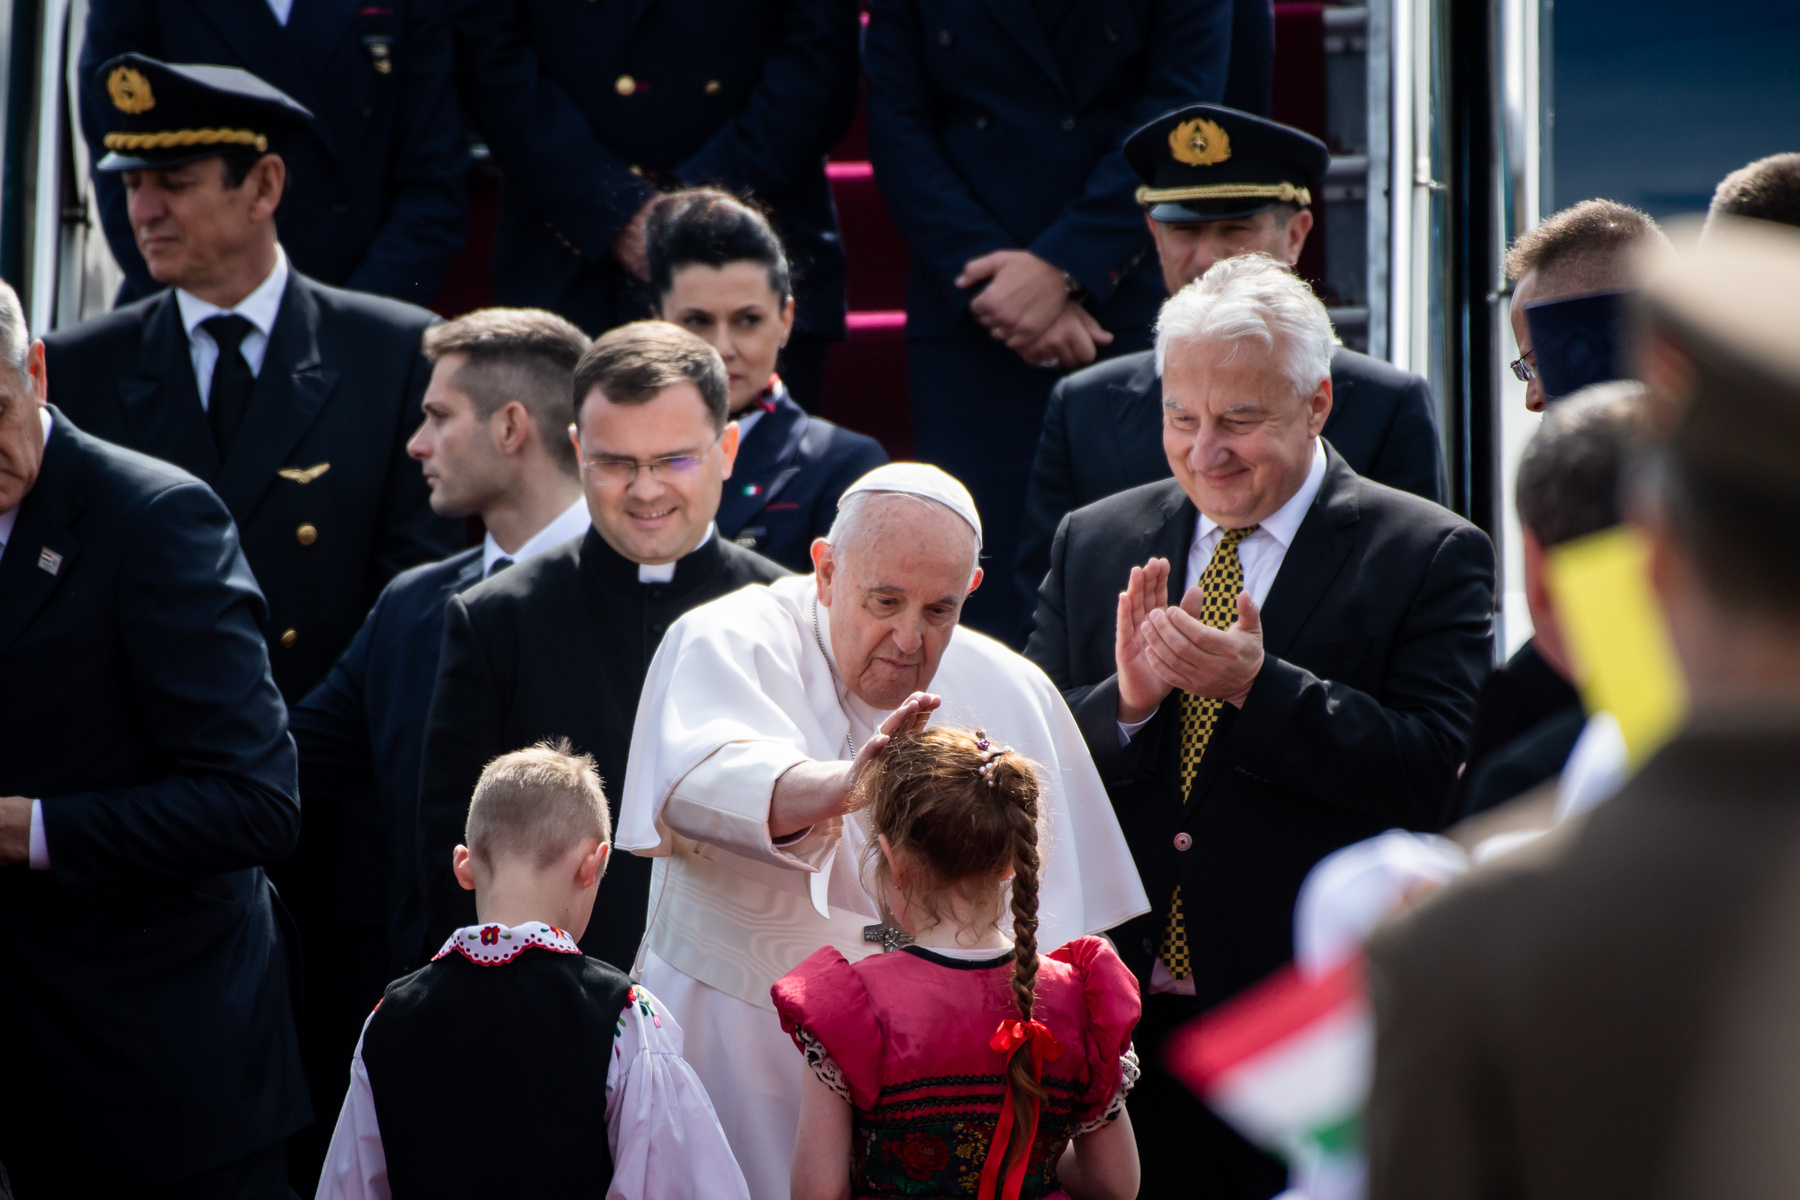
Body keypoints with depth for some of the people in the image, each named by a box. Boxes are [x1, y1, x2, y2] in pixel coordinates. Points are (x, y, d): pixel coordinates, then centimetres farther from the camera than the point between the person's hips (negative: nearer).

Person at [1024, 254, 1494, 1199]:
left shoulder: (1430, 556, -2)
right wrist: (1126, 700, -13)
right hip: (1122, 1025, 3)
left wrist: (1258, 688, -20)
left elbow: (1434, 774, -12)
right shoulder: (1094, 544, 11)